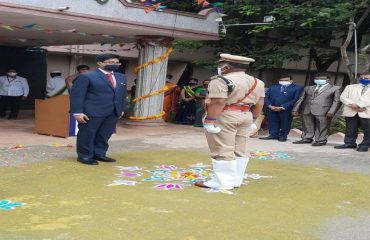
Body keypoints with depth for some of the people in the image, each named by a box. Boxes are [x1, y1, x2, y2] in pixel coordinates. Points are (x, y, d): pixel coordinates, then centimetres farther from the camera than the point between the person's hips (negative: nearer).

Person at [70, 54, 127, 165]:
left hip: (113, 113, 6)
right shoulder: (86, 76, -9)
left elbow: (122, 95, 18)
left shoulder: (121, 77, 12)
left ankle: (99, 154, 25)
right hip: (92, 112, -6)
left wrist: (121, 109, 14)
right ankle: (84, 156, 16)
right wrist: (78, 112, -15)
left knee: (105, 134, 11)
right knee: (87, 134, 3)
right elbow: (76, 95, -11)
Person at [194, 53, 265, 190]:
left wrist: (209, 120, -19)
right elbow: (259, 104, 9)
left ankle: (223, 182, -1)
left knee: (222, 151, -3)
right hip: (246, 116, 8)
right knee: (239, 150, 11)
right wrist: (252, 119, 17)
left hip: (223, 117, -8)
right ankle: (235, 181, 16)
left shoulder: (221, 81, -14)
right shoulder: (257, 82, 10)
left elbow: (217, 103, -21)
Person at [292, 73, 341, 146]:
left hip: (323, 112, -4)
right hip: (307, 111, 4)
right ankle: (306, 139, 18)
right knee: (307, 126, 7)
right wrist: (295, 109, 7)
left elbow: (337, 101, -2)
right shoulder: (308, 88, 20)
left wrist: (331, 112, -14)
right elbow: (301, 99, 16)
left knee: (322, 127, -5)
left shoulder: (335, 88, 7)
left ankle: (321, 141, 5)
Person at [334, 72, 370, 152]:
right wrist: (352, 105, -10)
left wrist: (359, 105, -17)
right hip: (351, 112, 3)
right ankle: (349, 143, 14)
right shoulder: (350, 87, 19)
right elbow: (343, 97, 7)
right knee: (350, 129, 6)